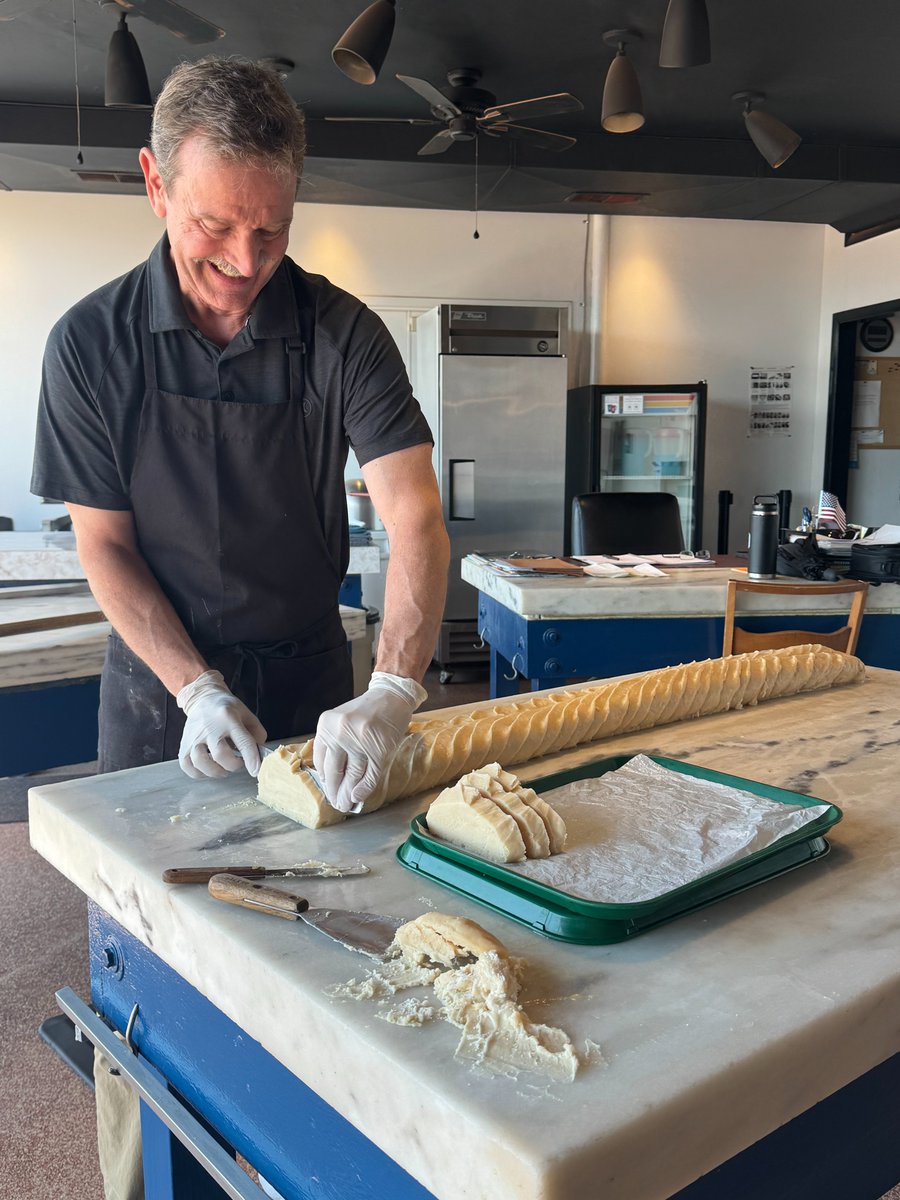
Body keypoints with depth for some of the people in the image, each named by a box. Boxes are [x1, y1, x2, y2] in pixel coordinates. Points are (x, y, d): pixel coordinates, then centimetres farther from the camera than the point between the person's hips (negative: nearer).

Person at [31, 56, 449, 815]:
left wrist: (393, 691, -35)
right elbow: (104, 544, -8)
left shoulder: (345, 335, -12)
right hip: (160, 678, 0)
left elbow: (416, 521, -21)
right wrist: (199, 691, -18)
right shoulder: (91, 344, -11)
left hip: (309, 675, 1)